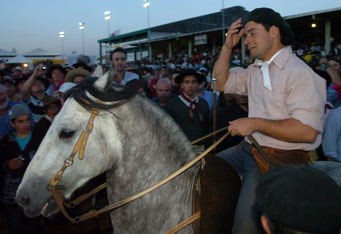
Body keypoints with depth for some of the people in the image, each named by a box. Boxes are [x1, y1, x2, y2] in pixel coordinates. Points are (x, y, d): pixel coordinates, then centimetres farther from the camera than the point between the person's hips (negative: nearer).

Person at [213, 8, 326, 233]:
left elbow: (308, 131, -24)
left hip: (280, 160, -8)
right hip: (248, 149, 9)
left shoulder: (299, 72, -16)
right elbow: (221, 82, 19)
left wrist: (256, 123, -21)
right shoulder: (255, 70, 13)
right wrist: (228, 46, 8)